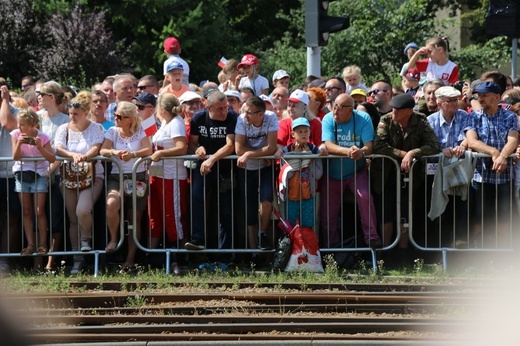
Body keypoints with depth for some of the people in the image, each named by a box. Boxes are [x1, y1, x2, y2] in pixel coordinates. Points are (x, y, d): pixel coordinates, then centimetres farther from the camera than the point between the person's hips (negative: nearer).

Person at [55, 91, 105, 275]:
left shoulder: (96, 128, 0)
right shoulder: (64, 129, 8)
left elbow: (96, 148, -14)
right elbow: (58, 149, -6)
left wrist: (84, 157, -34)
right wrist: (72, 155, -26)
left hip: (92, 176, -3)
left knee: (83, 211, -26)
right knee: (73, 220, 2)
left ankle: (86, 238, 5)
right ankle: (78, 259, 8)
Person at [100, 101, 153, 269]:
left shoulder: (140, 132, 4)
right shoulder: (113, 132, 7)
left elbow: (148, 150, -10)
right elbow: (103, 150, -6)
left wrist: (133, 154, -29)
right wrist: (114, 152, -29)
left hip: (138, 178, 0)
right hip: (117, 177, 0)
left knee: (135, 219, 2)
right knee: (112, 204, -30)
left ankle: (130, 258, 6)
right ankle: (114, 239, -8)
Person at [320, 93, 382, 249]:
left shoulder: (363, 119, -12)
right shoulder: (328, 119, -12)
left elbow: (369, 146, -20)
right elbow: (329, 145, -25)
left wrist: (362, 152, -44)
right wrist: (348, 151, -43)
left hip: (356, 172, -1)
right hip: (333, 173, 1)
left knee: (365, 197, -27)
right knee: (328, 213, 1)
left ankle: (372, 237, -20)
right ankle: (332, 248, 18)